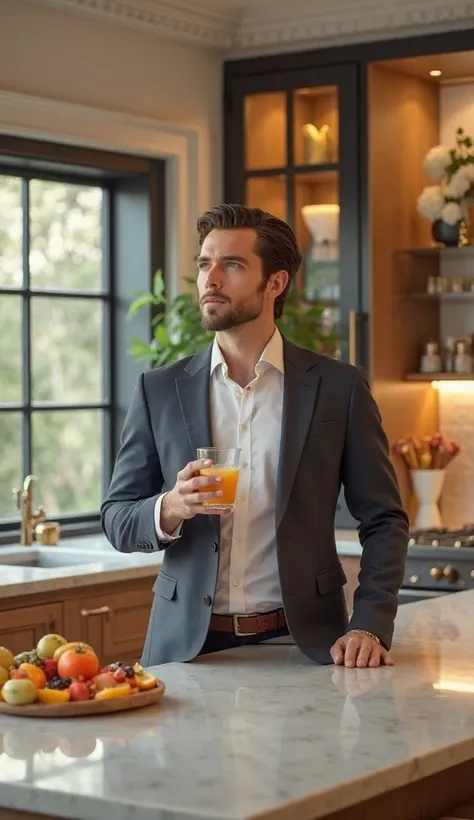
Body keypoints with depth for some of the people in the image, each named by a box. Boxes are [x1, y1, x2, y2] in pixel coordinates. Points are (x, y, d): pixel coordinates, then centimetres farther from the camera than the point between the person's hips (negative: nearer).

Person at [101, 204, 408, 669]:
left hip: (301, 644, -1)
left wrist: (370, 627, -10)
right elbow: (117, 520, 6)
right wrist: (171, 508, -16)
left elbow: (383, 521, 3)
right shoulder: (158, 391, 4)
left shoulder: (339, 387, 0)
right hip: (187, 646, 1)